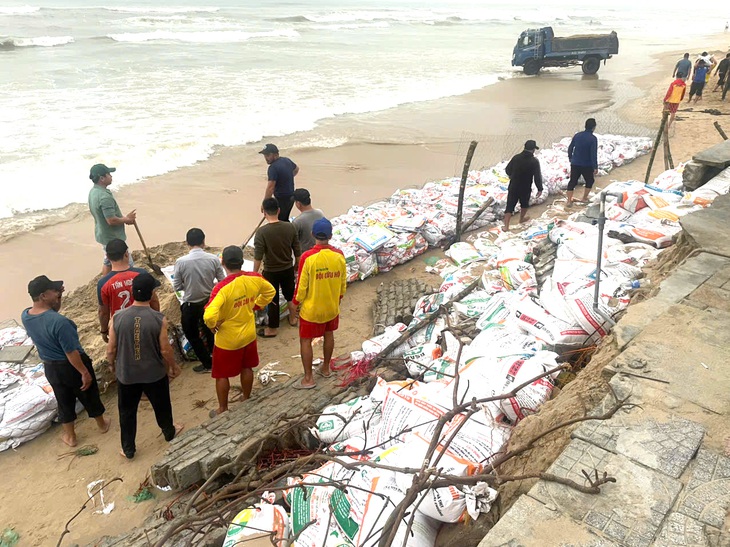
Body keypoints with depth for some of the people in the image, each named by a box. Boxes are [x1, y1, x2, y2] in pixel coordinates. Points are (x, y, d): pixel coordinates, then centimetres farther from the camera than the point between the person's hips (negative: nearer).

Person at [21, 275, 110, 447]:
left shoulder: (25, 316, -11)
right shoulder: (59, 321, -33)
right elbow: (71, 352, -27)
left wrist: (58, 297, -4)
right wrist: (85, 372, -16)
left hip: (50, 367, 6)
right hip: (71, 366, -6)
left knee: (64, 401, 24)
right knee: (89, 397, 20)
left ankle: (70, 436, 40)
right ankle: (102, 424, 42)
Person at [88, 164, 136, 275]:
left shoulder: (93, 191, 3)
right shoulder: (104, 197, -30)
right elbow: (111, 220, -30)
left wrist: (124, 218, 6)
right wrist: (127, 219, -12)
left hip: (103, 235, 10)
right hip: (113, 238, -10)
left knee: (108, 262, 23)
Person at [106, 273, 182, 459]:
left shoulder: (118, 317, -16)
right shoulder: (158, 319, -21)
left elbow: (111, 349, -6)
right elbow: (165, 349, -14)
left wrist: (112, 364, 15)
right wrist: (173, 366, 5)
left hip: (126, 374, 1)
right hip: (154, 373, -1)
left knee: (127, 411, 21)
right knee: (161, 405, 24)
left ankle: (128, 449, 34)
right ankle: (169, 432, 48)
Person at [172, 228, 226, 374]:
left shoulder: (181, 262, -18)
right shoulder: (214, 259, -14)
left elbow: (176, 286, -9)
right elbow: (222, 281, -5)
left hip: (190, 305, -2)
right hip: (209, 302, 3)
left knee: (192, 335, 19)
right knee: (210, 331, 26)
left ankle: (208, 363, 23)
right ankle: (215, 358, 40)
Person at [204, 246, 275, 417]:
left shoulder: (222, 287, -31)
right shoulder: (254, 279, -13)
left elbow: (209, 315, -39)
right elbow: (270, 292, 6)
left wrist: (213, 326, -18)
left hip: (227, 340, -5)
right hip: (249, 335, 5)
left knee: (222, 375, 16)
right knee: (247, 368, 25)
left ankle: (223, 409, 32)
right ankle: (246, 400, 44)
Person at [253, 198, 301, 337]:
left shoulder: (262, 231, -22)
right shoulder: (290, 227, -11)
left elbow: (258, 257, -18)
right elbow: (297, 251, -2)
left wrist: (254, 273, -4)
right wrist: (297, 266, 14)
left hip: (270, 272, -3)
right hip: (288, 269, 4)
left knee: (272, 300, 12)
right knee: (290, 295, 25)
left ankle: (272, 329, 27)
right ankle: (293, 319, 45)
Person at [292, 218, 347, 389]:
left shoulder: (308, 257, -23)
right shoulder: (339, 255, -11)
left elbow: (301, 285, -16)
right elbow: (343, 282, 0)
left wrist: (296, 302, 2)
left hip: (311, 308, -4)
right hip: (332, 306, 5)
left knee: (305, 341, 10)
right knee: (329, 334, 24)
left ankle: (308, 378, 16)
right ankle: (326, 368, 39)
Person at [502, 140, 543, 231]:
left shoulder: (516, 157, -4)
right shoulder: (534, 161, -14)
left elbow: (508, 170, 8)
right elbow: (538, 176, -14)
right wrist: (540, 188, -3)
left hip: (513, 187, 2)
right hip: (525, 188, -2)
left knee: (510, 206, 5)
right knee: (524, 203, 26)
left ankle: (506, 226, 1)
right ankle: (522, 218, 47)